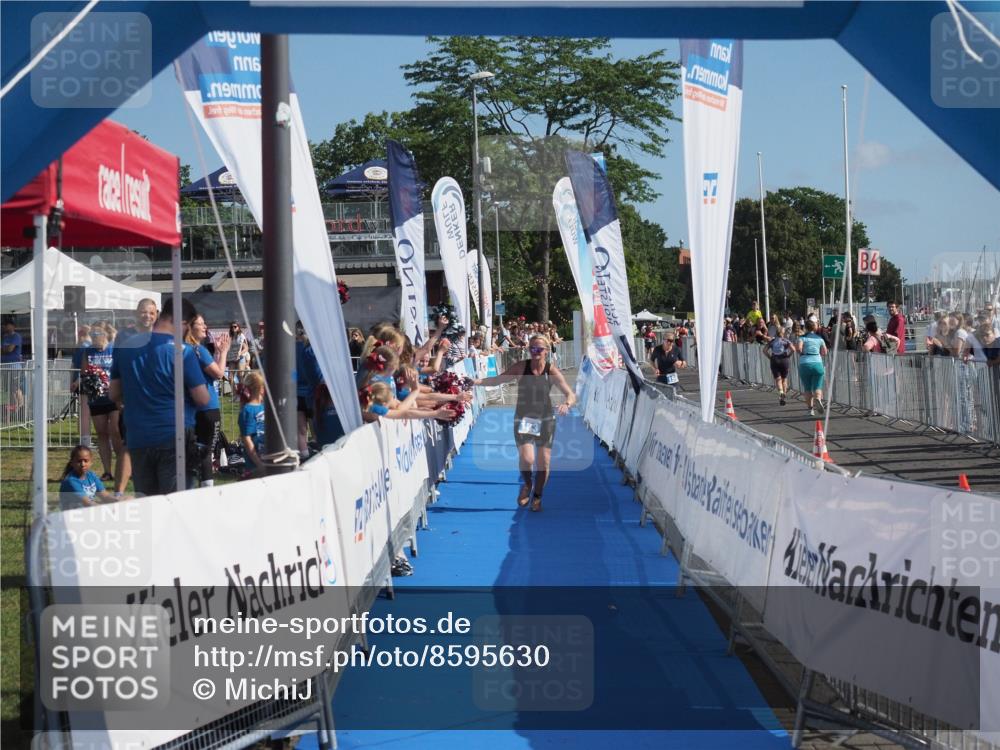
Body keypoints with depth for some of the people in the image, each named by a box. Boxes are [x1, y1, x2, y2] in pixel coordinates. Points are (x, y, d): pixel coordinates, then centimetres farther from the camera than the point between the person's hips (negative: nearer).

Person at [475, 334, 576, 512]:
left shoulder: (552, 371, -12)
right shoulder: (521, 367, -11)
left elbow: (571, 394, -14)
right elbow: (497, 380, -4)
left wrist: (567, 404, -37)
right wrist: (476, 381, -17)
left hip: (545, 419, 1)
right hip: (523, 419, -1)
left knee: (544, 462, 4)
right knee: (526, 459, -18)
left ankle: (537, 497, 28)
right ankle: (526, 484, 16)